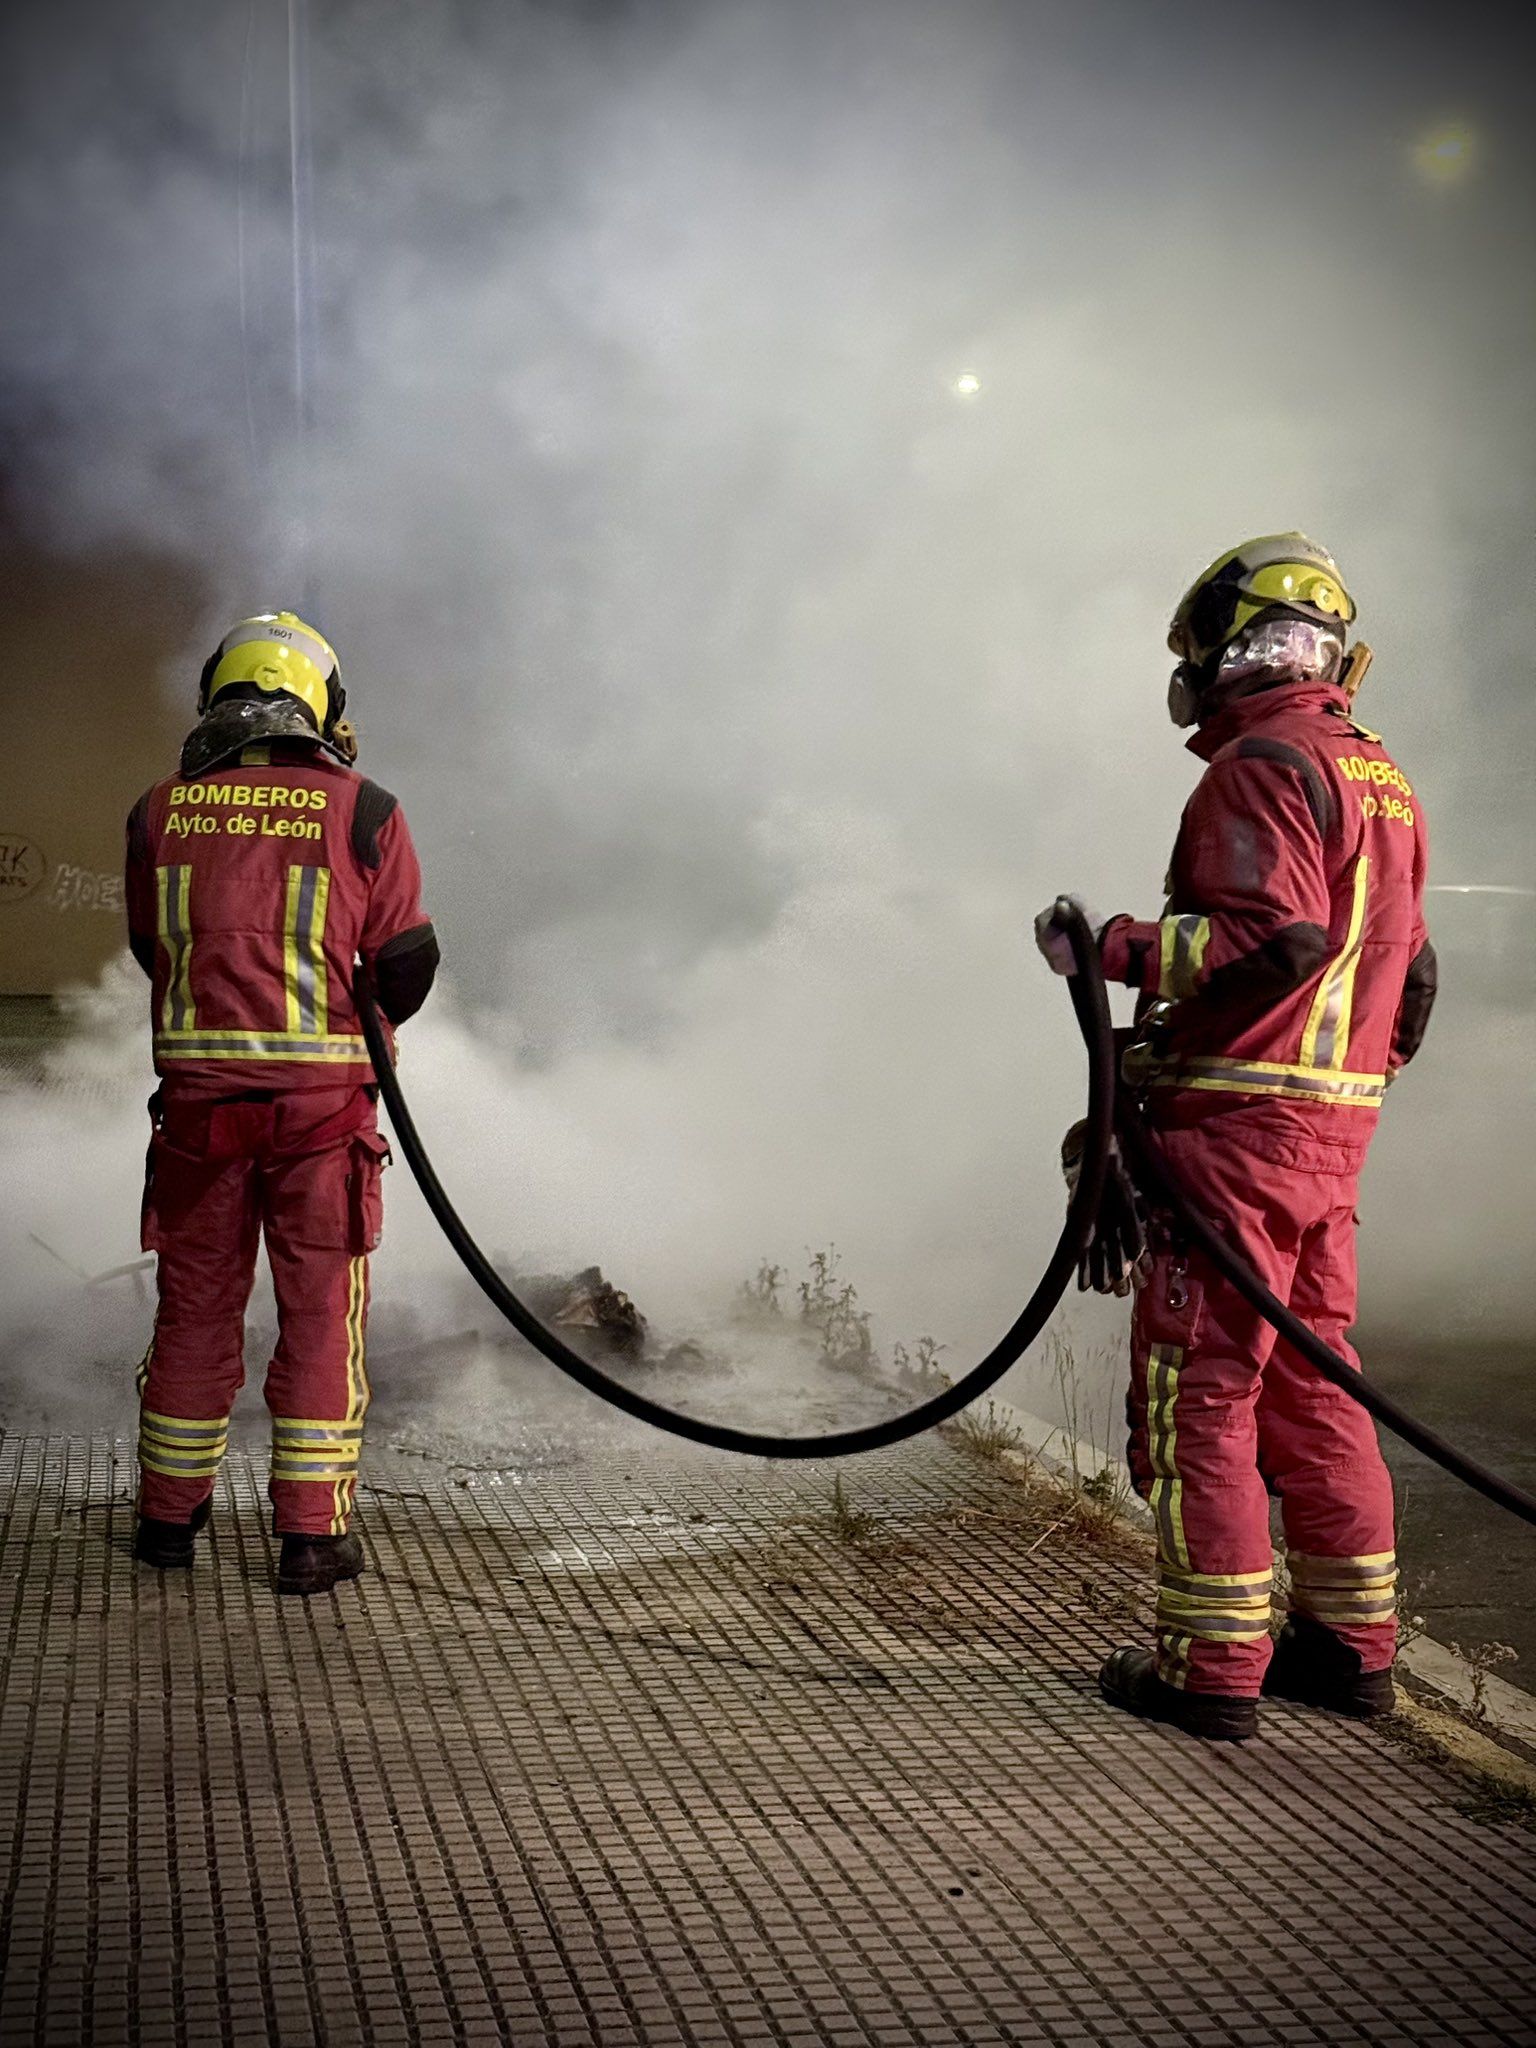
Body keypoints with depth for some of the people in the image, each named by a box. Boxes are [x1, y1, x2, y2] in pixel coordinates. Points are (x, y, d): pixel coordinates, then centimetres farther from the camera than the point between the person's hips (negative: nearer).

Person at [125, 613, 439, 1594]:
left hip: (197, 1090, 3)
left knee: (195, 1304, 14)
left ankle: (171, 1516, 26)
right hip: (320, 1094, -2)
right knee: (322, 1311, 7)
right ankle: (312, 1531, 9)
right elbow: (409, 956, 0)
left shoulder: (161, 811, 3)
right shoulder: (360, 810, -4)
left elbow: (151, 946, 15)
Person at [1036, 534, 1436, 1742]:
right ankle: (1353, 1644, 22)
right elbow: (1410, 972, 20)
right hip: (1334, 1133, 9)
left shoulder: (1262, 766, -12)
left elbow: (1275, 940, -24)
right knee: (1311, 1381, 15)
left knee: (1199, 1390, -3)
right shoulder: (1384, 779, 17)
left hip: (1236, 1123, -9)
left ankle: (1213, 1666, 1)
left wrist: (1117, 948, -17)